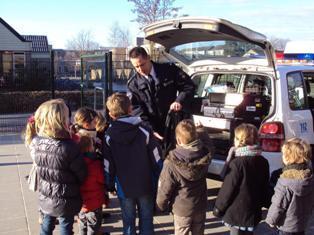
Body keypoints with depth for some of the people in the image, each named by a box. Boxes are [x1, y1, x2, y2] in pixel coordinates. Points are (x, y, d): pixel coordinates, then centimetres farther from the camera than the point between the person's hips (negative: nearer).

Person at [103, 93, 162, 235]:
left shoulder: (109, 136, -10)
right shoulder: (144, 131, -12)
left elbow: (108, 166, -5)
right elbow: (157, 159, -9)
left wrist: (110, 185, 8)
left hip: (124, 187, 0)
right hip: (146, 185, 0)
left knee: (128, 221, 15)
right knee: (146, 219, 15)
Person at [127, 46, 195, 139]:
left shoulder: (169, 70, -2)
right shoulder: (133, 84, -2)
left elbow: (189, 86, 0)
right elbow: (137, 110, -6)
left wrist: (180, 101, -20)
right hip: (153, 129, 0)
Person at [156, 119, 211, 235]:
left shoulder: (172, 163, -30)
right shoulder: (205, 155, -18)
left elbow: (164, 188, -17)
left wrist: (161, 204, 1)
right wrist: (202, 130, 21)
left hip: (182, 208, -4)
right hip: (200, 205, 4)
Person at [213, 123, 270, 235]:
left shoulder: (237, 163, -22)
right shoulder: (263, 162, 1)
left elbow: (228, 189, -16)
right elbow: (264, 187, 9)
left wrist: (218, 208, -4)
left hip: (237, 213, -7)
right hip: (253, 212, 7)